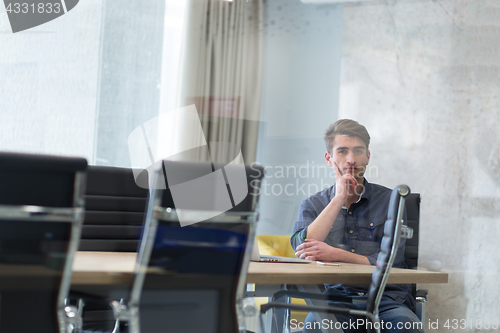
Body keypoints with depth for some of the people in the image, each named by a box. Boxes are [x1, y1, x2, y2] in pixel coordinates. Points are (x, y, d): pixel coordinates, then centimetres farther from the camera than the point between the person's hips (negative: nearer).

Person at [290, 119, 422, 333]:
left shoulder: (389, 200, 8)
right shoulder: (313, 205, 14)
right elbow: (301, 249, -6)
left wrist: (335, 255, -15)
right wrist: (339, 198, -4)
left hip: (385, 299, 1)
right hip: (336, 296, 0)